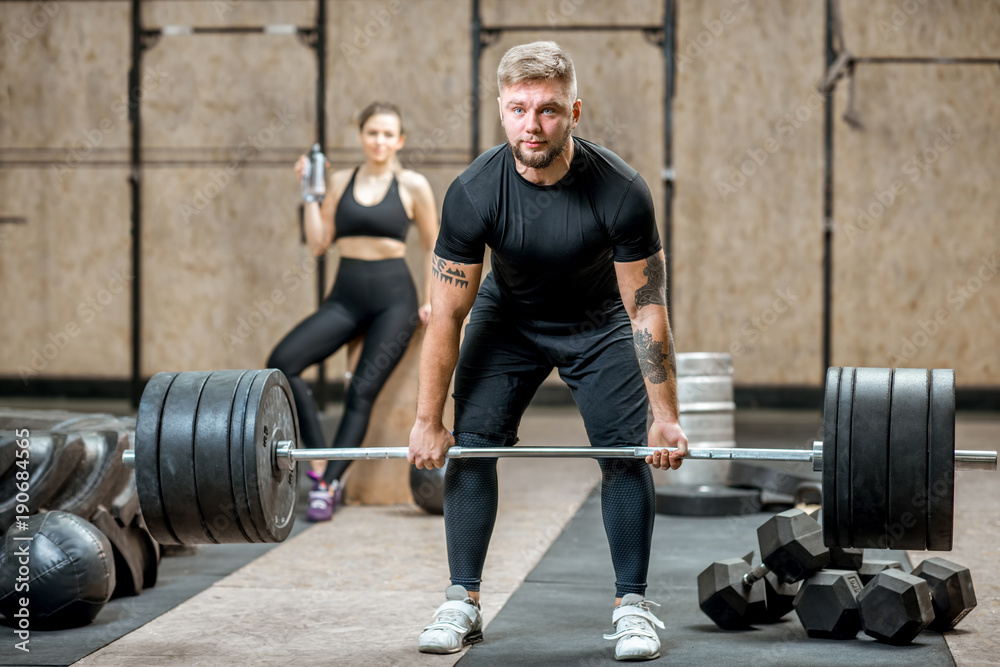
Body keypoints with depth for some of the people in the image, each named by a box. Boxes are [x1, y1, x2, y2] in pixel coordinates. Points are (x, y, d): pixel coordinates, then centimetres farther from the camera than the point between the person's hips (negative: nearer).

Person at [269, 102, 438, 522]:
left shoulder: (413, 186, 2)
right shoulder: (341, 181, 9)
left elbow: (432, 247, 11)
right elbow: (318, 244, 6)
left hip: (393, 298, -3)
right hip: (345, 297, 4)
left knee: (362, 390, -17)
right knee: (282, 363, -16)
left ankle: (329, 486, -15)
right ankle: (319, 462, -11)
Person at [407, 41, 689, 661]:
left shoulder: (621, 191, -32)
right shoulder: (473, 193, -29)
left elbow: (647, 312, -23)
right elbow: (447, 315, -20)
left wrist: (666, 419, -20)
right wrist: (428, 422, -17)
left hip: (599, 323, -1)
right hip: (510, 317, 1)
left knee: (628, 451, -11)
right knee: (470, 444, -10)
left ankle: (632, 607, 0)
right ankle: (463, 603, 1)